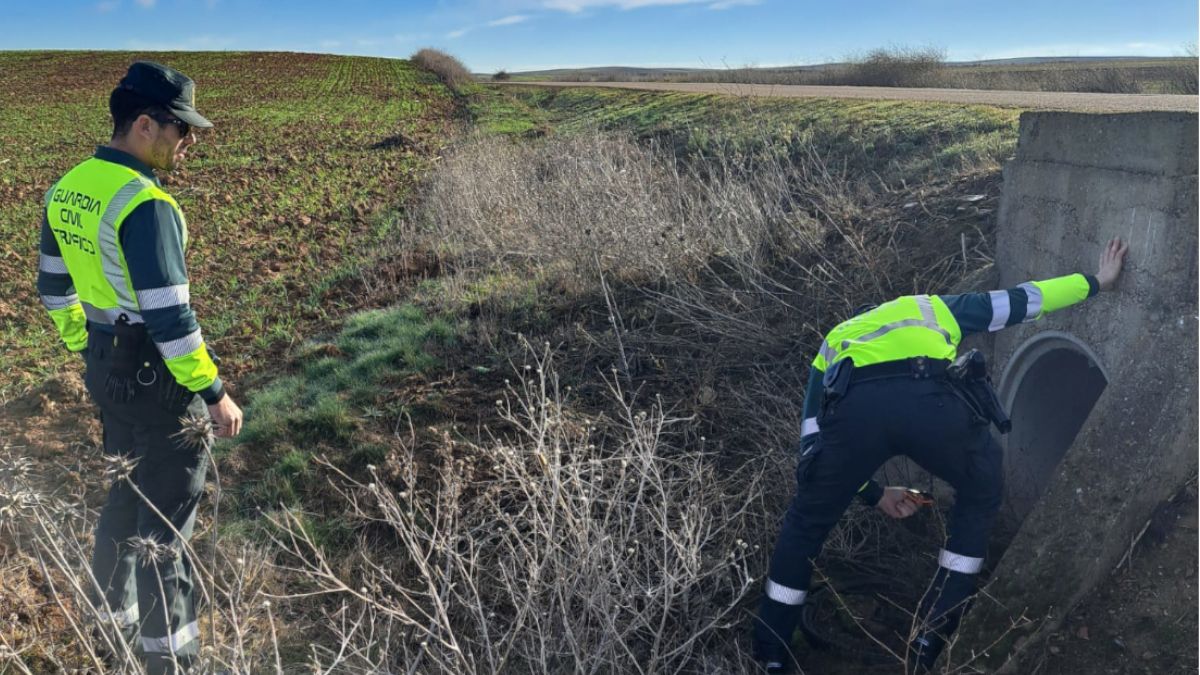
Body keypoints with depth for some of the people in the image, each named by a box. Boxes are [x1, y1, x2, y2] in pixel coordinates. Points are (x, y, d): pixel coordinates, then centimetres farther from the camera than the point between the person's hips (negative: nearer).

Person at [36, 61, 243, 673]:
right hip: (157, 375, -9)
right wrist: (214, 392, -17)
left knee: (128, 490, 26)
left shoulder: (66, 190, 5)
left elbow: (54, 287, 14)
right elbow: (169, 315, -26)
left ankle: (113, 617, 44)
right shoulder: (146, 204, -24)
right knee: (165, 514, 4)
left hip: (106, 366, 9)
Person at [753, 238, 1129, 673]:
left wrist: (875, 494, 45)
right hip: (928, 400, 0)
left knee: (806, 524, 25)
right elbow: (1016, 302, 41)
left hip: (854, 407, 1)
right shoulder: (935, 309, 42)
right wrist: (1095, 282, 57)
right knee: (980, 497, 32)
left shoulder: (834, 343, 41)